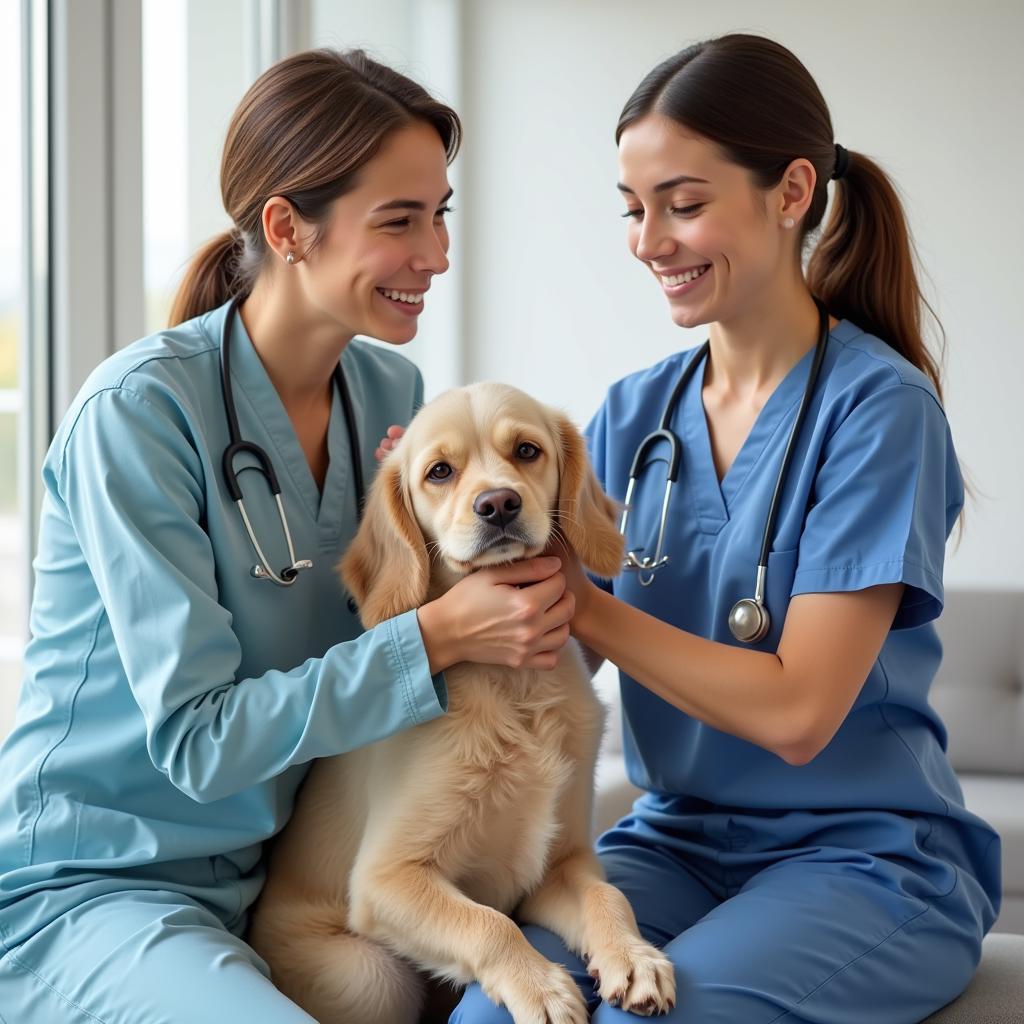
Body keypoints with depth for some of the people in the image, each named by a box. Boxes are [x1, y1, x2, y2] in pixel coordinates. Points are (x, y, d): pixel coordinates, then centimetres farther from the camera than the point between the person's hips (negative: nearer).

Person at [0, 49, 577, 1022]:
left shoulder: (391, 392, 2)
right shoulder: (140, 409, -18)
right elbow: (197, 739, -20)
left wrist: (521, 601, -11)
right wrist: (435, 638, -27)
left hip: (281, 869, 6)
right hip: (88, 890, -5)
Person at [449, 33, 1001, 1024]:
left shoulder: (878, 405, -11)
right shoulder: (633, 413, 5)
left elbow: (797, 713, -17)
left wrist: (580, 603, -18)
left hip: (864, 857, -3)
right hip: (676, 839, 4)